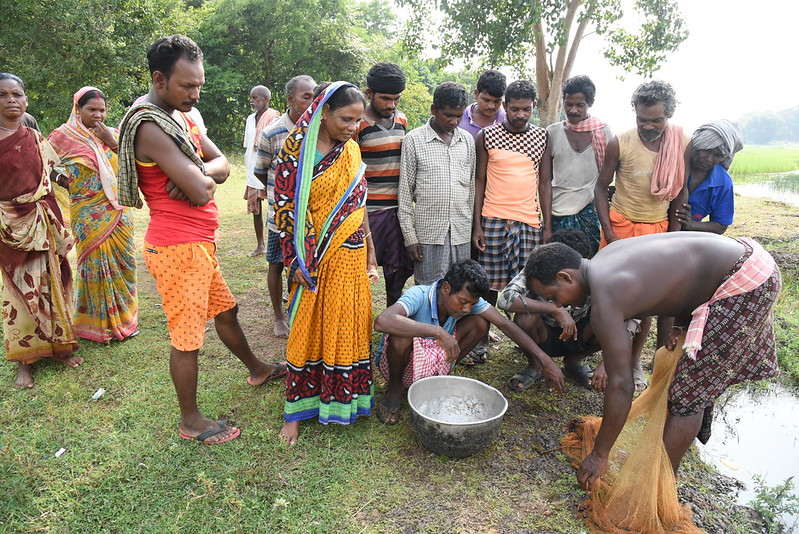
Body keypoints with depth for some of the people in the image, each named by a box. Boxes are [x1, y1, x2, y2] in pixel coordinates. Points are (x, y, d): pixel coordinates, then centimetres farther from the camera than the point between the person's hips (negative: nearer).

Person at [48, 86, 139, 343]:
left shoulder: (113, 134, 11)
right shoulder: (62, 136, 1)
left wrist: (112, 142, -8)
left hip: (118, 213, 4)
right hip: (89, 216, -4)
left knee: (122, 263, 8)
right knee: (95, 264, -2)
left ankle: (123, 318, 23)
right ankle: (97, 323, 12)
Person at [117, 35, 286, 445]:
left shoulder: (180, 116, 11)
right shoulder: (149, 127, -21)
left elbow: (222, 164, 6)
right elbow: (200, 192, -26)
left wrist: (198, 171, -15)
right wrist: (204, 177, -4)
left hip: (199, 244, 10)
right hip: (178, 247, -10)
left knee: (225, 310, 25)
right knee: (187, 337, 3)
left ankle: (257, 370, 47)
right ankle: (191, 422, 21)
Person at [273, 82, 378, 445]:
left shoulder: (351, 150, 8)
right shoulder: (295, 150, -10)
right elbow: (285, 207, -11)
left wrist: (369, 247, 11)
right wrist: (297, 261, -13)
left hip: (351, 256, 5)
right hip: (315, 259, -5)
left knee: (348, 327, 12)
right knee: (308, 330, 5)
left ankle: (344, 398, 30)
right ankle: (296, 410, 20)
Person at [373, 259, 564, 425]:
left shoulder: (469, 299, -15)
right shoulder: (418, 296, -31)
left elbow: (505, 324, -15)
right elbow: (382, 321, -50)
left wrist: (544, 360, -21)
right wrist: (437, 331, -53)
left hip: (435, 361, 5)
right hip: (402, 362, -4)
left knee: (480, 323, -14)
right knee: (402, 335, -40)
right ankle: (394, 391, -9)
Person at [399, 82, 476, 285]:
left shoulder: (468, 140, 11)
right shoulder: (414, 140, -2)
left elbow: (472, 187, 16)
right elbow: (405, 191, -2)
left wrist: (475, 228, 12)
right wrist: (409, 236, -5)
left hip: (462, 232, 4)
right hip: (428, 232, -4)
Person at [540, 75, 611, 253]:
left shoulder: (603, 132, 6)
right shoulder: (553, 133, 4)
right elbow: (545, 182, 1)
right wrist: (547, 226, -5)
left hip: (593, 211, 0)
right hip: (558, 214, 0)